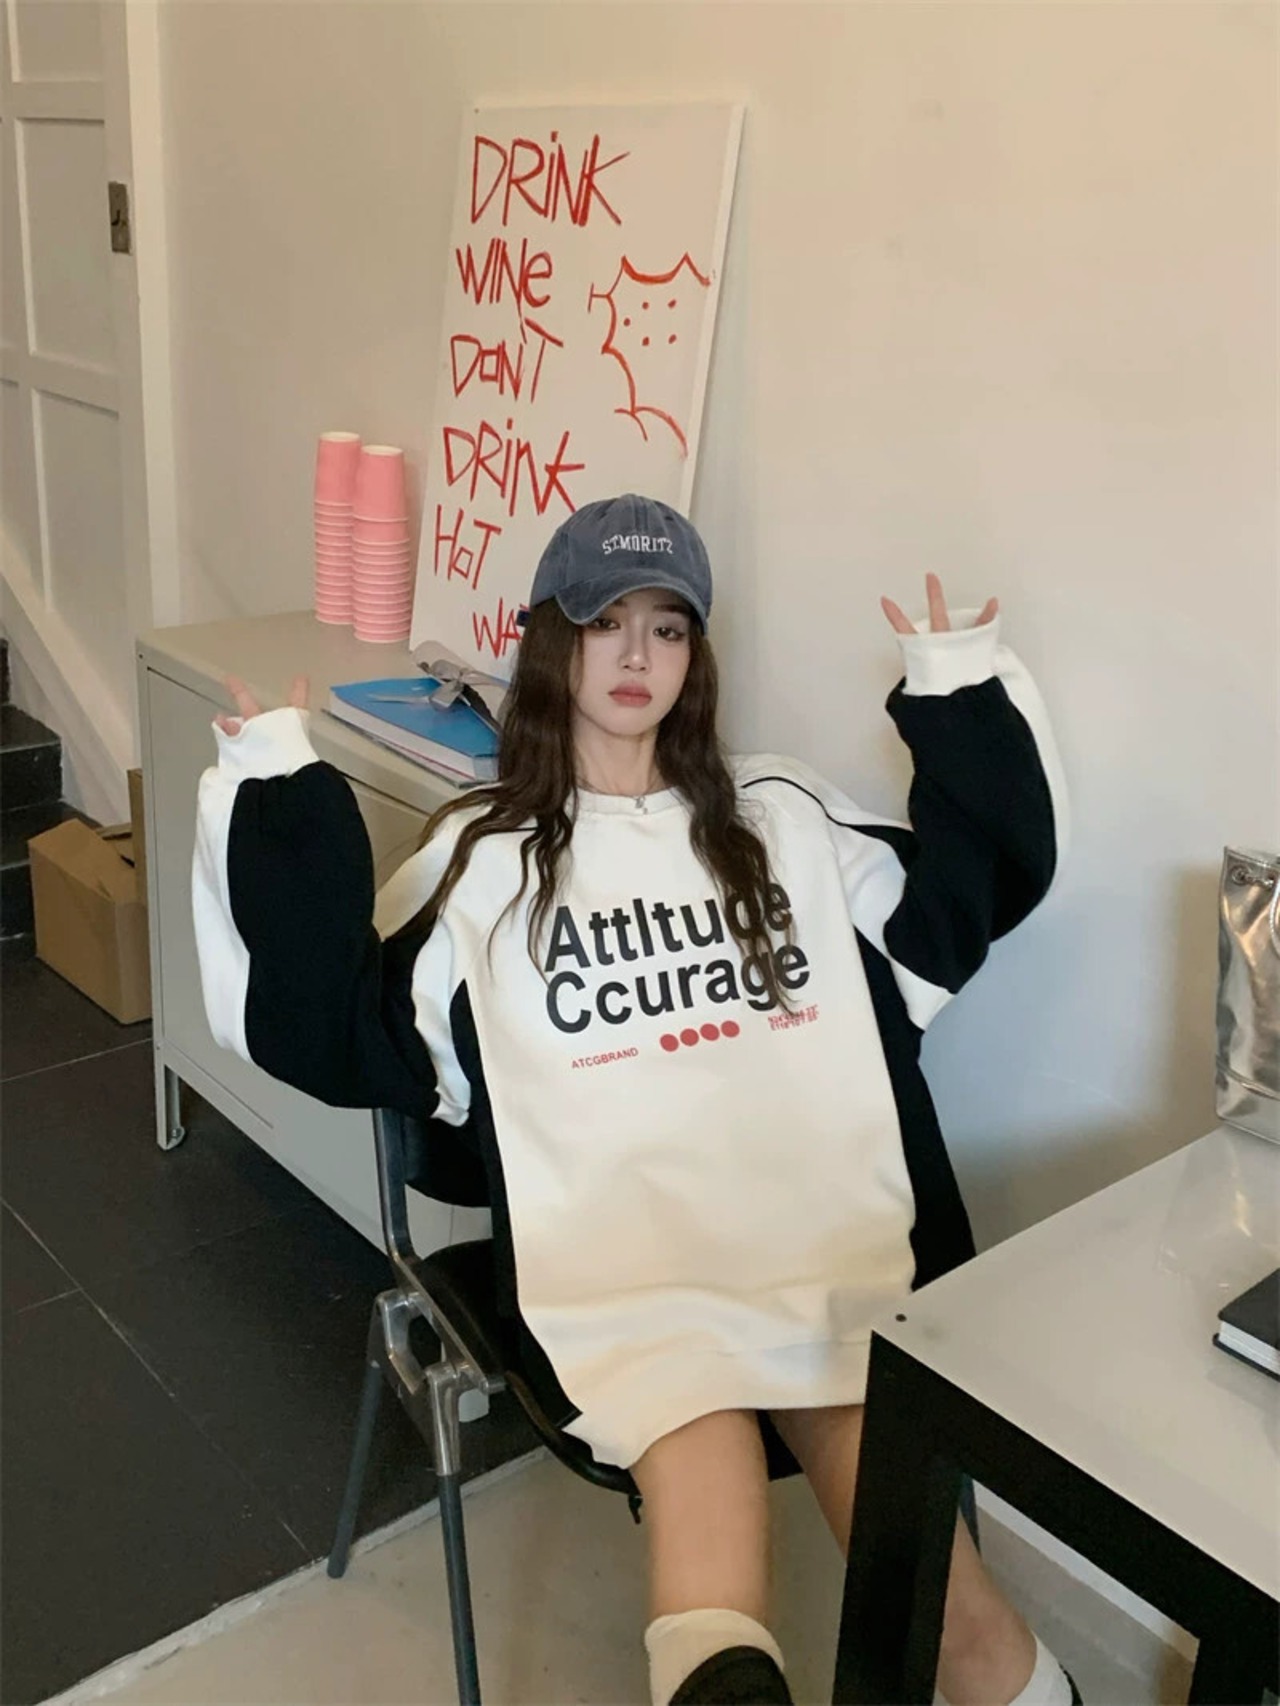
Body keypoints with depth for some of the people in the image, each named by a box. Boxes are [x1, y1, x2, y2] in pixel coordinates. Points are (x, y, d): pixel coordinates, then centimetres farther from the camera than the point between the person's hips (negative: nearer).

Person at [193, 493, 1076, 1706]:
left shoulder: (784, 818, 20)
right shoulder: (484, 859, 14)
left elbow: (984, 882, 24)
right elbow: (330, 1028, 6)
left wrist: (961, 693, 14)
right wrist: (280, 805, 0)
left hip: (830, 1245, 3)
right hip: (623, 1268, -2)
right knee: (704, 1472, -33)